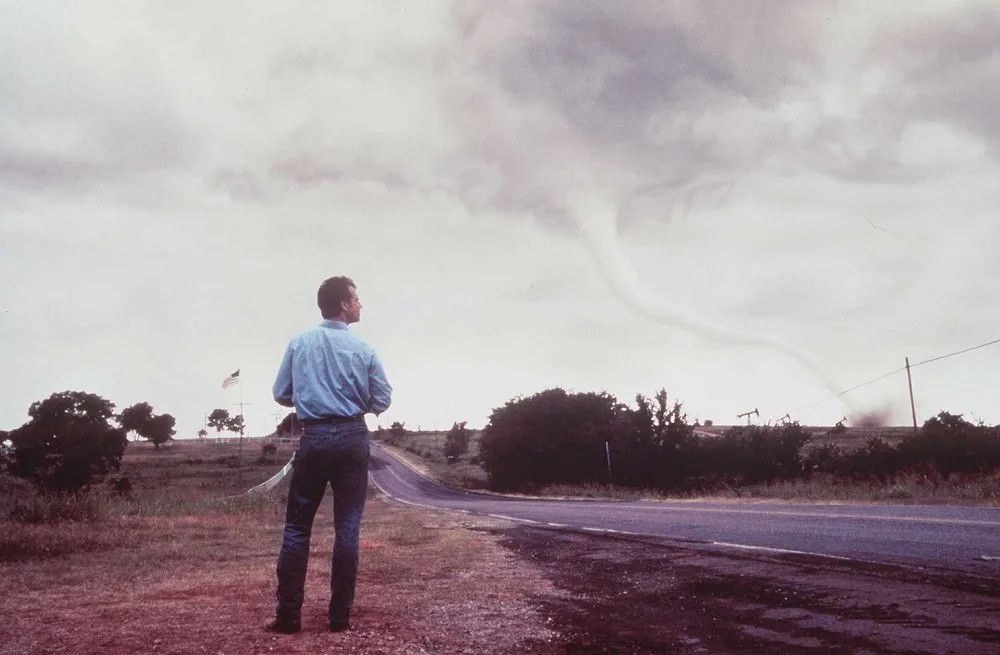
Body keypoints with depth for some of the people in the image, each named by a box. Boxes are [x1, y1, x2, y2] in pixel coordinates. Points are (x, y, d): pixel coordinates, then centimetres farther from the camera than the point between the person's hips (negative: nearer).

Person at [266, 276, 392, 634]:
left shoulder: (299, 343, 3)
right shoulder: (362, 349, -1)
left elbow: (281, 395, 6)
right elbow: (381, 401, 3)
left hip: (314, 438, 1)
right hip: (352, 438, -1)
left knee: (297, 527, 5)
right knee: (347, 528, 3)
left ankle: (288, 615, 3)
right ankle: (340, 615, 5)